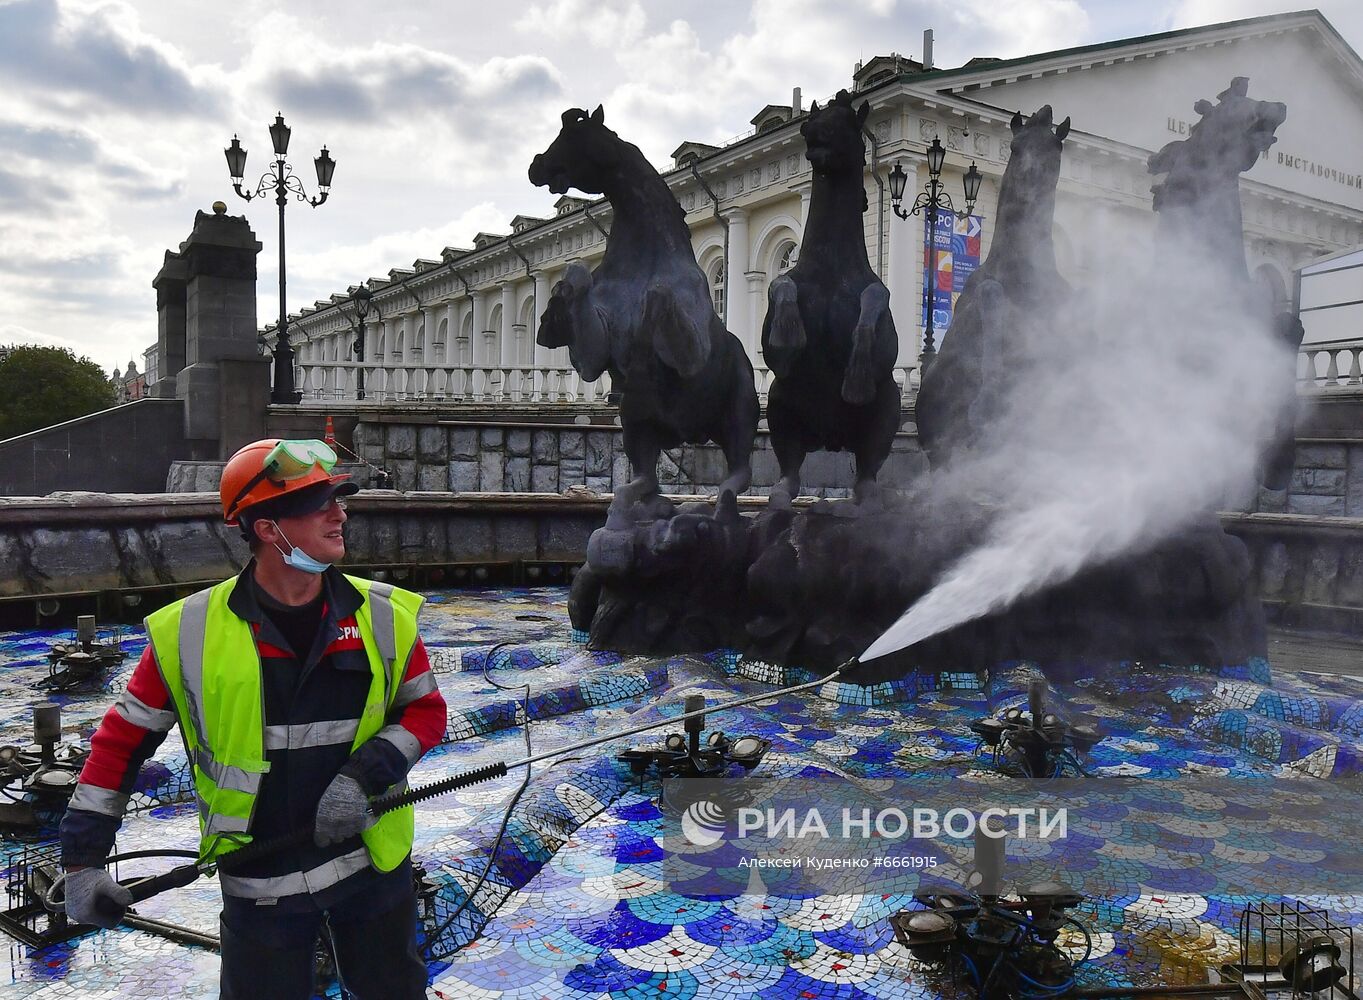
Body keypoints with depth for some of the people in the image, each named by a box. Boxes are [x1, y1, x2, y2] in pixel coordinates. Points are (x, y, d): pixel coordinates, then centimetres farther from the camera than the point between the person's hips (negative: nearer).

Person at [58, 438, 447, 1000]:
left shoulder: (384, 617, -9)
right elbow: (122, 740, -4)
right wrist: (82, 859, -4)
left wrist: (362, 776, -16)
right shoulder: (190, 633, -13)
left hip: (374, 862, 2)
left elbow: (425, 712, -1)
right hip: (259, 885, -2)